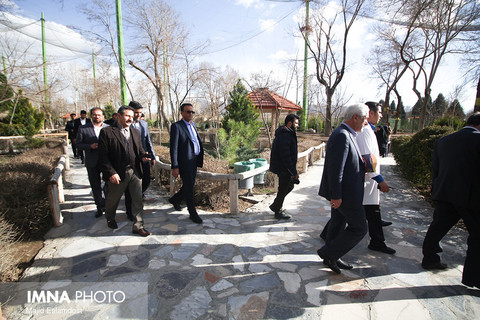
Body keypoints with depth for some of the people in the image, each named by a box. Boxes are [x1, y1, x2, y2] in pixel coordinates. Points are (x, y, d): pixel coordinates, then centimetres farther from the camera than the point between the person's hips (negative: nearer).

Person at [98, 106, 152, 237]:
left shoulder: (135, 132, 11)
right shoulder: (107, 132, -6)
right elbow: (103, 155, -10)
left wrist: (143, 156, -7)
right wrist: (111, 173, -17)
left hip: (135, 171, 4)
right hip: (118, 174, -4)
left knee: (137, 200, 6)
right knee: (113, 199, 18)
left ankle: (138, 226, 18)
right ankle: (110, 219, 47)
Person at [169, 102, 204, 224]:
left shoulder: (192, 125, 16)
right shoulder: (176, 126, -8)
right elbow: (173, 148, -13)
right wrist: (174, 167, -17)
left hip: (194, 162, 8)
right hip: (184, 163, -8)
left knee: (189, 186, 18)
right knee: (189, 188, 0)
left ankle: (175, 200, 43)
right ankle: (193, 213, 14)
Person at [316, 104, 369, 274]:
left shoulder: (346, 134, 13)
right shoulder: (341, 136, -21)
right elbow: (335, 168, -25)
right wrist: (336, 196, -24)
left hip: (342, 192, 11)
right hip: (345, 193, -10)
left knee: (338, 225, 19)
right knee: (359, 228, 2)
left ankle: (331, 258, 35)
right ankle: (328, 252, 13)